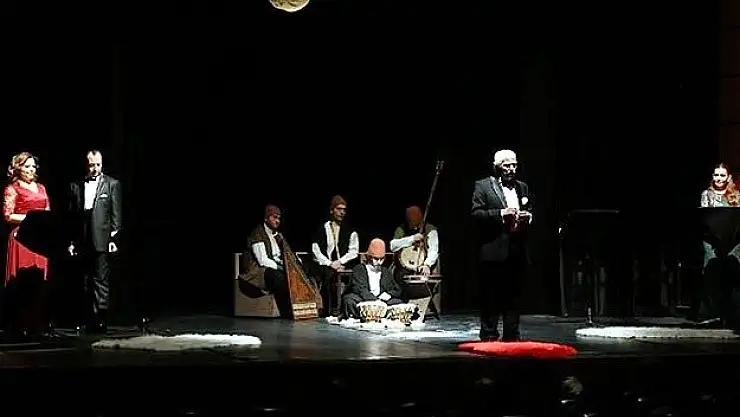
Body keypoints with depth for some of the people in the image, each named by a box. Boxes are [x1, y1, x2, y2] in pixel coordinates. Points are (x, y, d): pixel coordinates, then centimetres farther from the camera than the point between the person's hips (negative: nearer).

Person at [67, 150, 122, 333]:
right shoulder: (76, 186, 13)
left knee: (101, 281, -8)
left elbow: (116, 214, 2)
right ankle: (89, 322, 11)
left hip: (102, 241, -3)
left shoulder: (112, 184, 6)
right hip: (82, 242, 4)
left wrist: (114, 238, -6)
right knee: (86, 283, 6)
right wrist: (71, 241, 6)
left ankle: (100, 320, -10)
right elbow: (72, 215, 12)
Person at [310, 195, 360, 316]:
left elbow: (354, 251, 7)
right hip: (324, 265, 1)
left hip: (344, 266, -1)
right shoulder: (322, 229, 13)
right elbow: (316, 250, 5)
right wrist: (329, 264, -7)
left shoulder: (350, 231, 15)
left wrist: (339, 262, -8)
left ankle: (334, 311, -30)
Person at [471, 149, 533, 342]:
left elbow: (529, 212, 25)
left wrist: (528, 217, 1)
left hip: (517, 251, 5)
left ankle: (511, 336, 14)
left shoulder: (522, 187, 18)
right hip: (494, 251, -5)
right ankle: (489, 335, 4)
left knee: (513, 296, 8)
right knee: (491, 297, -2)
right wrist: (501, 214, -18)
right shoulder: (483, 186, 0)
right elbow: (476, 213, -8)